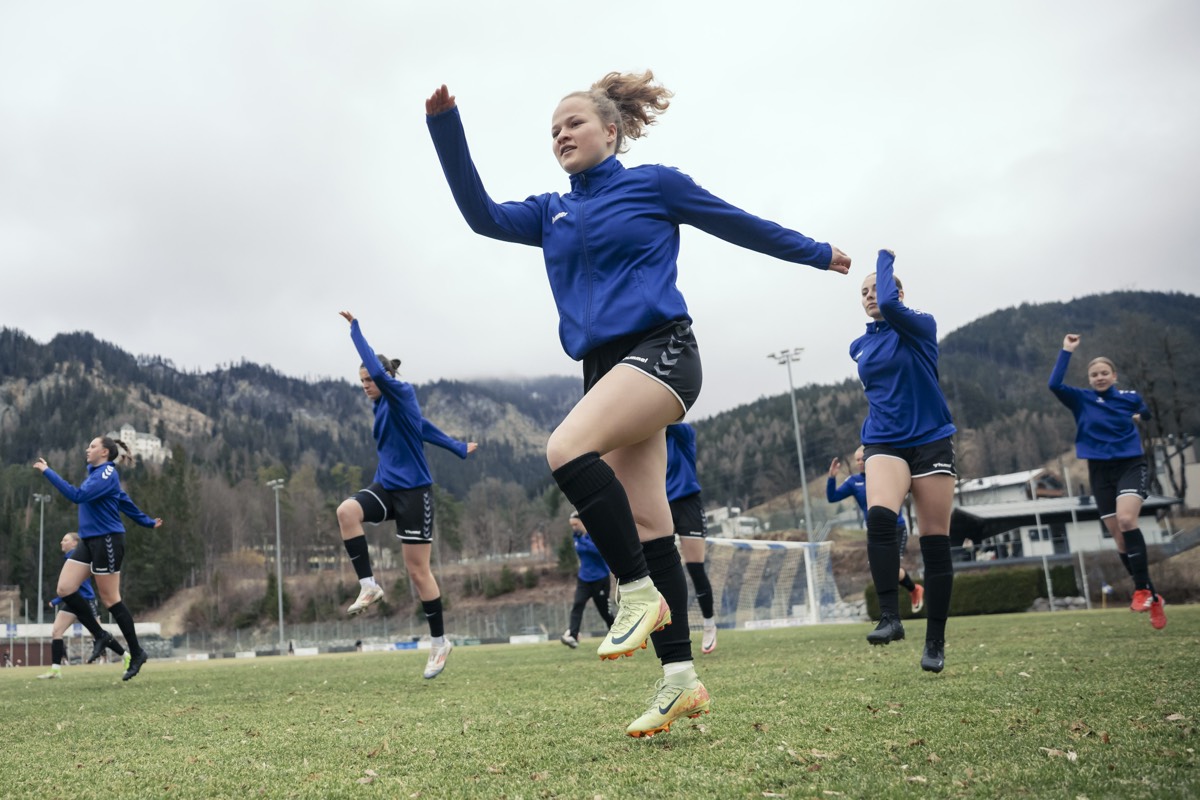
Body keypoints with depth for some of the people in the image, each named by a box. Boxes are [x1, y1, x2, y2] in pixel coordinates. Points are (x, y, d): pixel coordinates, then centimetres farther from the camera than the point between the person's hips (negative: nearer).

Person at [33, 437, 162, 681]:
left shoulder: (107, 474, -12)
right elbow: (124, 500, 26)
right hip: (90, 541, 9)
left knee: (110, 599, -4)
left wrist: (47, 472, -24)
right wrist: (147, 522, 33)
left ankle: (136, 654, 8)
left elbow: (78, 495, -25)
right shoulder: (96, 473, 18)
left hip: (107, 540, -9)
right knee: (65, 589, -3)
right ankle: (101, 636, 8)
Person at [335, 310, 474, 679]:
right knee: (347, 510, -25)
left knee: (417, 570, -2)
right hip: (386, 487, 7)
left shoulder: (403, 393, -9)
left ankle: (439, 642, 12)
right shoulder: (383, 406, 14)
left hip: (413, 491, -7)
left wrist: (354, 328, -20)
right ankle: (368, 585, -19)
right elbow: (425, 428, 26)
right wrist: (460, 449, 37)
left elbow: (377, 369, -28)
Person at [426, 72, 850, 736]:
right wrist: (445, 130, -1)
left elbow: (743, 226, 14)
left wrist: (817, 253, 24)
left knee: (566, 449, -29)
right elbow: (482, 215, 7)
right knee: (645, 525, 1)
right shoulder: (551, 213, 20)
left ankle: (638, 591, -16)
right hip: (603, 367, 6)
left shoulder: (654, 184, 6)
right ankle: (679, 678, 4)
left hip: (659, 349, -6)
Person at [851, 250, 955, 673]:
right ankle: (890, 617, -28)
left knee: (935, 543, -1)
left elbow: (890, 305, -24)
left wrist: (885, 259, -10)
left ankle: (935, 642, 10)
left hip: (930, 440, -3)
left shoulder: (921, 328, -4)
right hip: (884, 443, 3)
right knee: (879, 516, -28)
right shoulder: (860, 347, 11)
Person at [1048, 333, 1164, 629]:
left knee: (1126, 519, -27)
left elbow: (1146, 414, 26)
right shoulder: (1081, 399, -1)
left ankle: (1141, 588, -17)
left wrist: (1139, 417, 7)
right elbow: (1055, 384, -20)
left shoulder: (1130, 397, 2)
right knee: (1119, 537, 1)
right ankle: (1152, 599, 13)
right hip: (1100, 471, 2)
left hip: (1130, 465, -2)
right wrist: (1066, 351, -18)